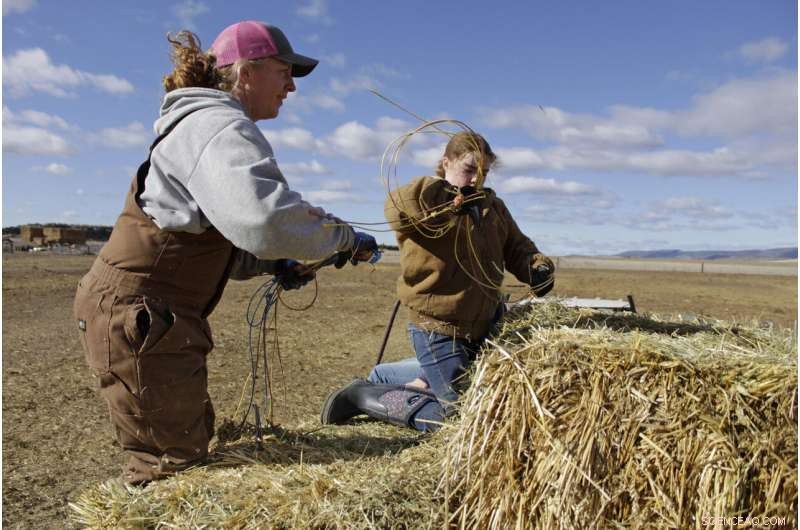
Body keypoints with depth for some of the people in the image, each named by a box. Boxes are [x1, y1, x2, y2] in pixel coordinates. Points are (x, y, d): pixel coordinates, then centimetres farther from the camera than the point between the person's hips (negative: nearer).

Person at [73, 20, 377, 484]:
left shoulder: (207, 125, 18)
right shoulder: (219, 125, -16)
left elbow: (215, 237, 20)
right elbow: (263, 217, -35)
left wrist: (273, 264, 6)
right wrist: (345, 238, -19)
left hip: (137, 312, 11)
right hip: (138, 316, -11)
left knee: (194, 437, 20)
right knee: (176, 461, -1)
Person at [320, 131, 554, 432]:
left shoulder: (492, 206, 12)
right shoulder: (429, 195, -11)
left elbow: (517, 247, 13)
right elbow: (398, 208, -35)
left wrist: (538, 268, -7)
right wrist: (452, 202, -31)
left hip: (483, 325, 8)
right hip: (439, 328, -8)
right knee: (455, 415, -5)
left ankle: (381, 377, 37)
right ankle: (364, 396, 7)